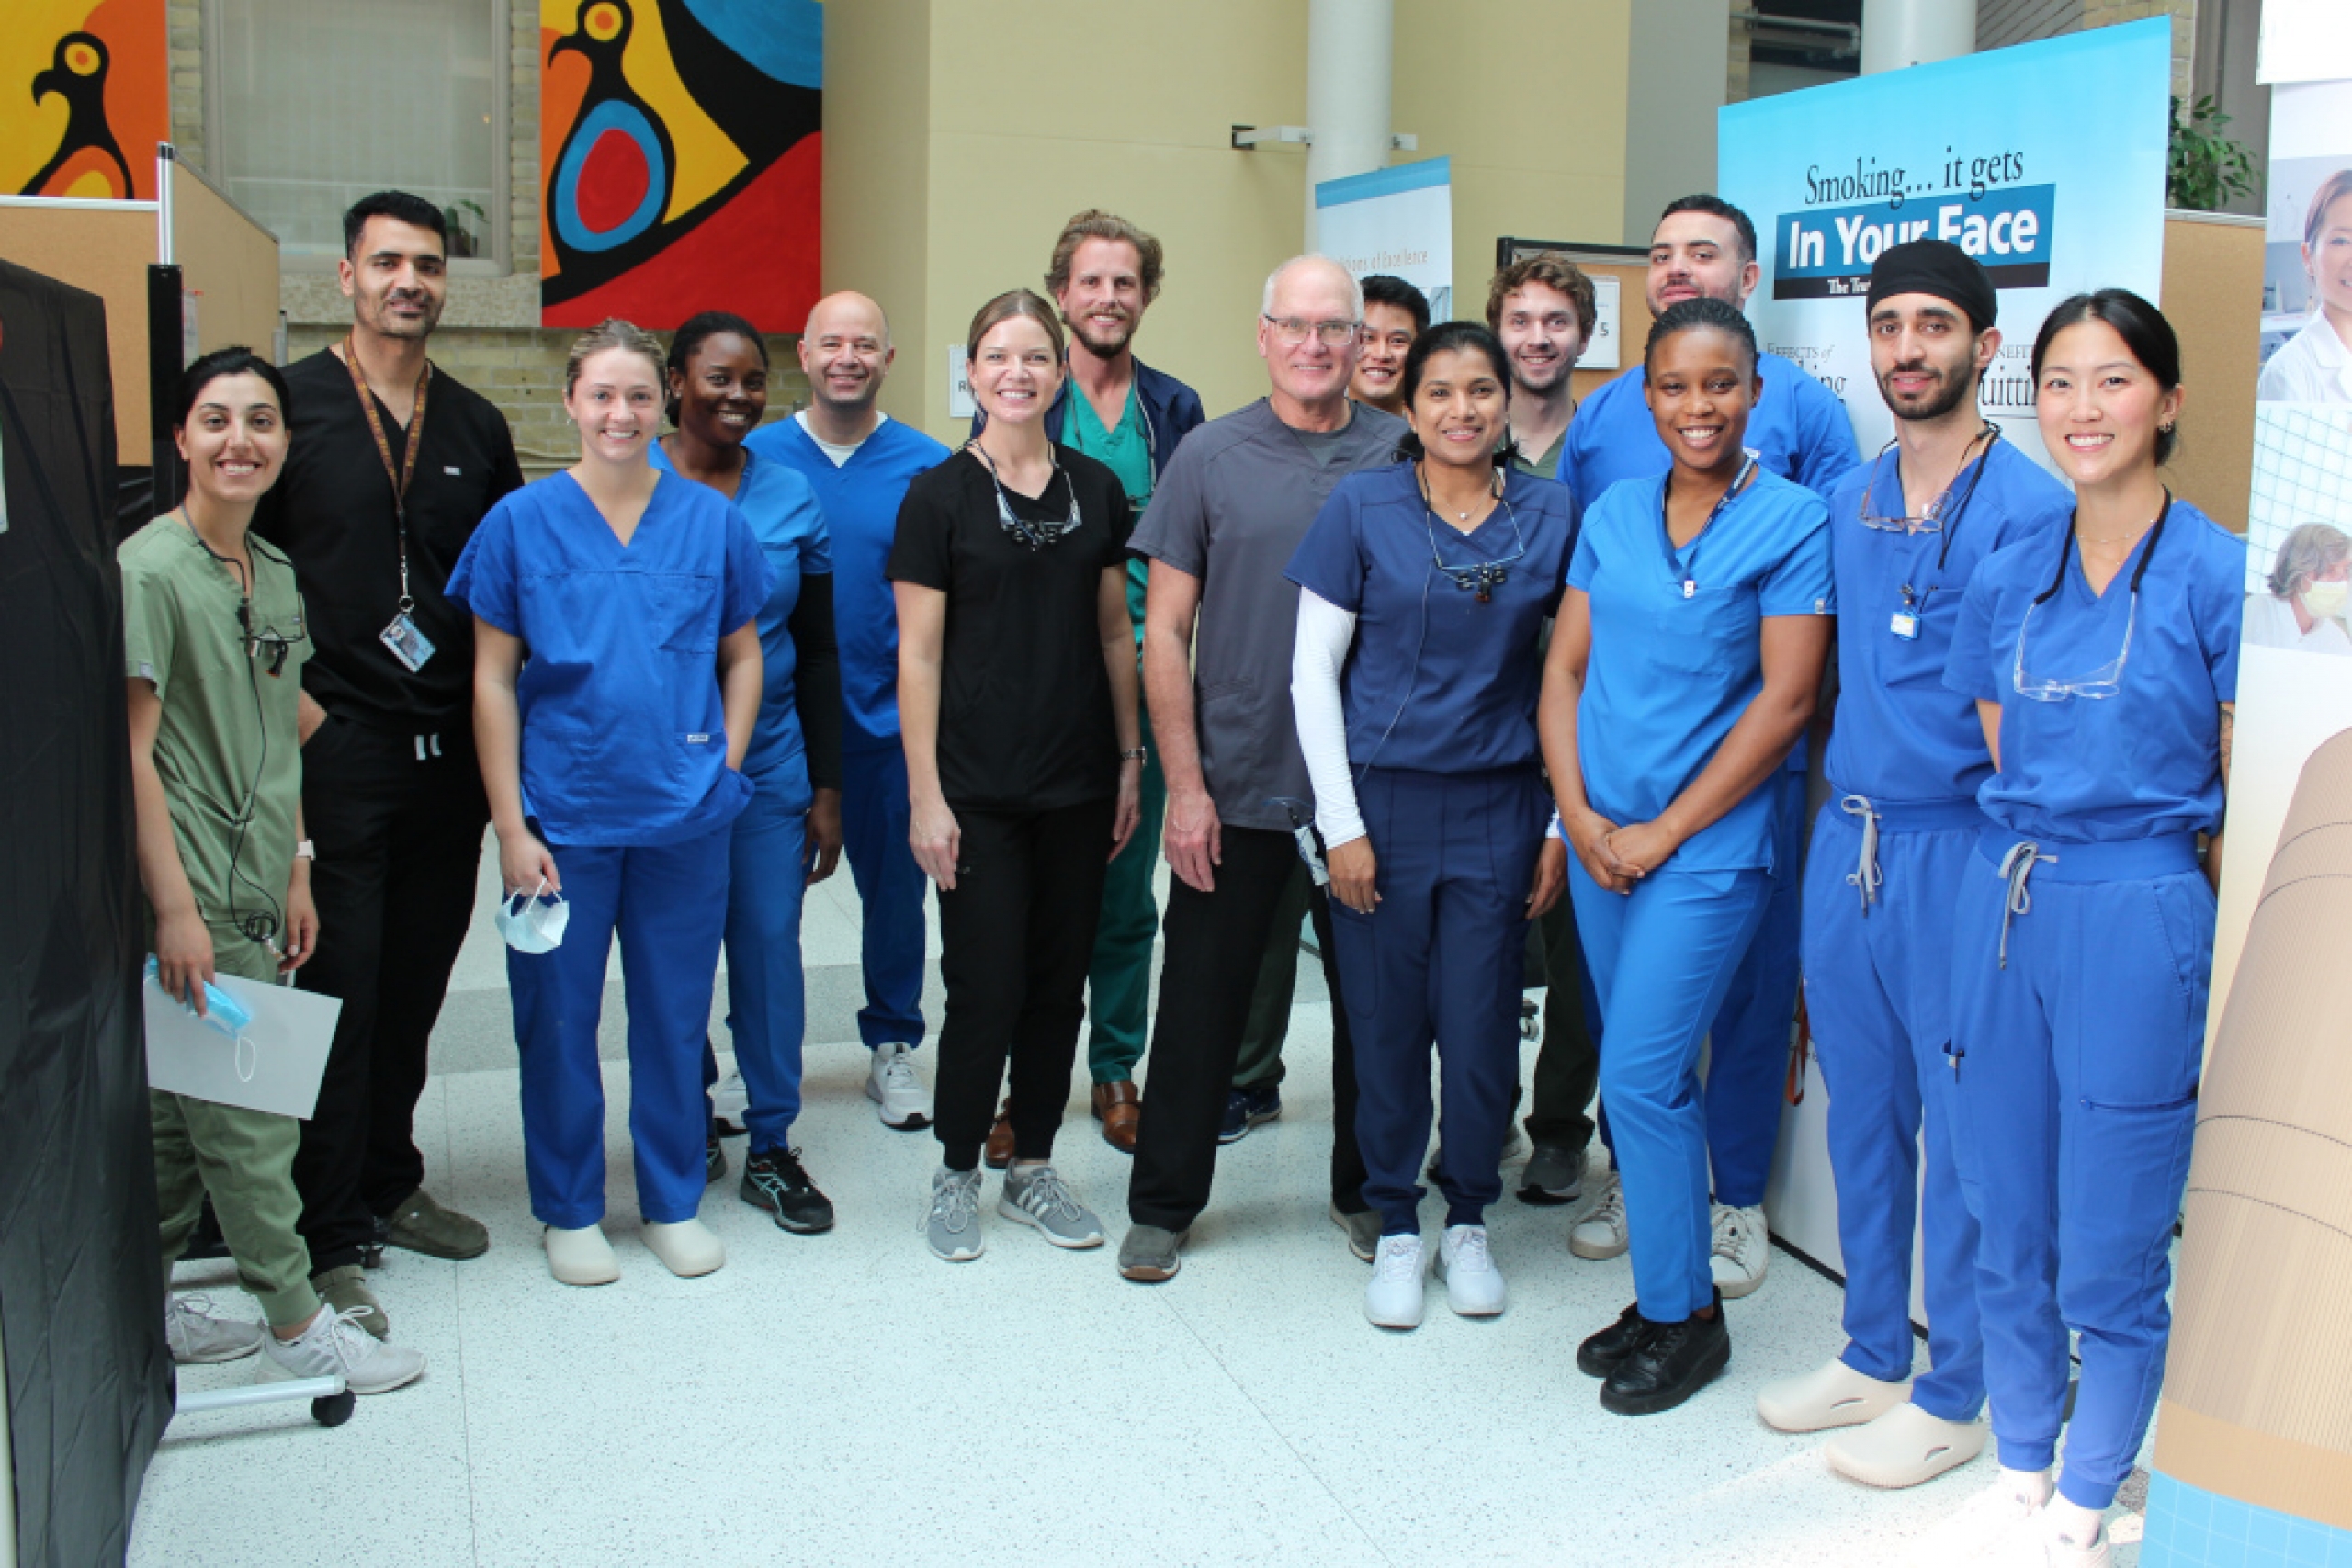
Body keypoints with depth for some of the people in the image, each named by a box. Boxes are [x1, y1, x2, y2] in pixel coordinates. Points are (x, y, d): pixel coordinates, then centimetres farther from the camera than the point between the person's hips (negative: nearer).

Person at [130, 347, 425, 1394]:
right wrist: (175, 905, -17)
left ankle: (149, 1306, 29)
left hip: (255, 892, 8)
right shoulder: (150, 570, -12)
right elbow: (130, 748, -14)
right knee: (244, 1119, 0)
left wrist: (295, 873, 14)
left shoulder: (276, 574, 11)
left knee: (185, 1109, 16)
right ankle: (295, 1325, 12)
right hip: (193, 895, -8)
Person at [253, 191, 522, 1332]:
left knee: (415, 987, 14)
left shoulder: (476, 427, 11)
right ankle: (330, 1235, 8)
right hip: (339, 751, -5)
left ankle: (389, 1184, 29)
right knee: (340, 991, -2)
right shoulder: (296, 404, -3)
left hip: (451, 754, 5)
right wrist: (285, 693, -10)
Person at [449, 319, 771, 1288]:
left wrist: (724, 764, 0)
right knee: (559, 1019, 8)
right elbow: (493, 681, -1)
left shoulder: (711, 520, 3)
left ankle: (674, 1202, 28)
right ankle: (569, 1210, 26)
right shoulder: (521, 523, -1)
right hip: (563, 817, -1)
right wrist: (510, 825, -6)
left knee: (675, 1016, 11)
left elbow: (742, 654, 12)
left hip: (687, 817, 1)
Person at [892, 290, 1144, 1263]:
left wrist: (1130, 757, 9)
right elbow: (918, 654, -6)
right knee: (985, 990, -2)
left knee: (1060, 984, 10)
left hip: (1079, 783, 4)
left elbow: (1114, 632, 12)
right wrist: (926, 796, -10)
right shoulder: (939, 496, -4)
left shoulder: (1096, 489, 7)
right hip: (978, 790, -4)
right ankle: (956, 1173, 19)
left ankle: (1032, 1170, 26)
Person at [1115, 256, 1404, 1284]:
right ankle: (1163, 1202, 23)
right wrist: (1185, 784, -8)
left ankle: (1365, 1189, 32)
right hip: (1236, 785, -1)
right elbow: (1164, 631, -2)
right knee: (1203, 997, 7)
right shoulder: (1210, 456, -1)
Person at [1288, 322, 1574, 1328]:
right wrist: (1341, 823, -7)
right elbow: (1313, 671, -2)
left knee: (1482, 1026, 4)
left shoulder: (1550, 518, 3)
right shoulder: (1363, 508, -3)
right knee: (1387, 1025, 5)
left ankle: (1469, 1221, 27)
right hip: (1385, 801, -1)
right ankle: (1396, 1228, 24)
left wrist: (1563, 827, 3)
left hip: (1499, 809, 1)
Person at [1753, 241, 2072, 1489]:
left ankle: (1953, 1396, 18)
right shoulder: (1849, 500, 11)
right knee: (1861, 1113, 15)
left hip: (1955, 846, -6)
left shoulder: (2029, 507, -10)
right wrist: (1836, 820, 13)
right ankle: (1873, 1355, 30)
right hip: (1845, 834, 7)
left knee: (1962, 1125, 4)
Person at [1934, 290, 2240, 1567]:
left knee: (2111, 1249, 6)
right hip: (2002, 907, 5)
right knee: (2008, 1228, 14)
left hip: (2138, 920, -4)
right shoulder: (2006, 579, 7)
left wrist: (2230, 982, -6)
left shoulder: (2218, 575, -7)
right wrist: (2020, 886, 11)